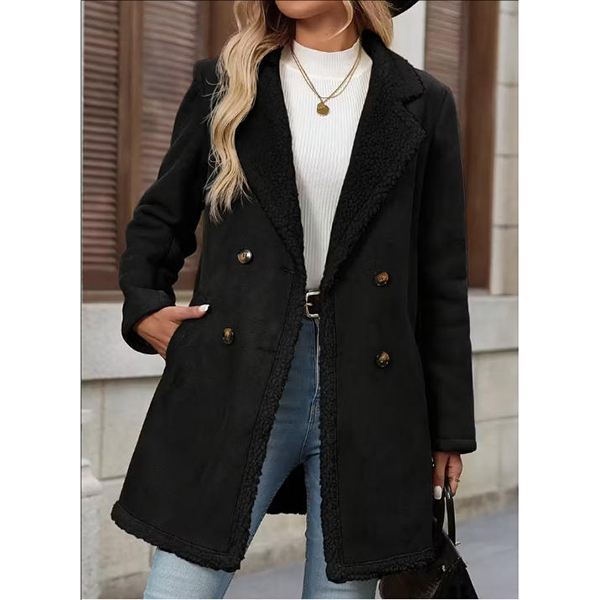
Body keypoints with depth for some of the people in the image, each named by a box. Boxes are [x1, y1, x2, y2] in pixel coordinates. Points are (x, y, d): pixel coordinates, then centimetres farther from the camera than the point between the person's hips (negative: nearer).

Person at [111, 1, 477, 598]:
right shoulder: (223, 82, 9)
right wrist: (143, 307, -1)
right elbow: (159, 217, 18)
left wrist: (448, 430, 7)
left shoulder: (422, 104, 7)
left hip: (368, 397, 0)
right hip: (236, 386, 0)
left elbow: (443, 279, 7)